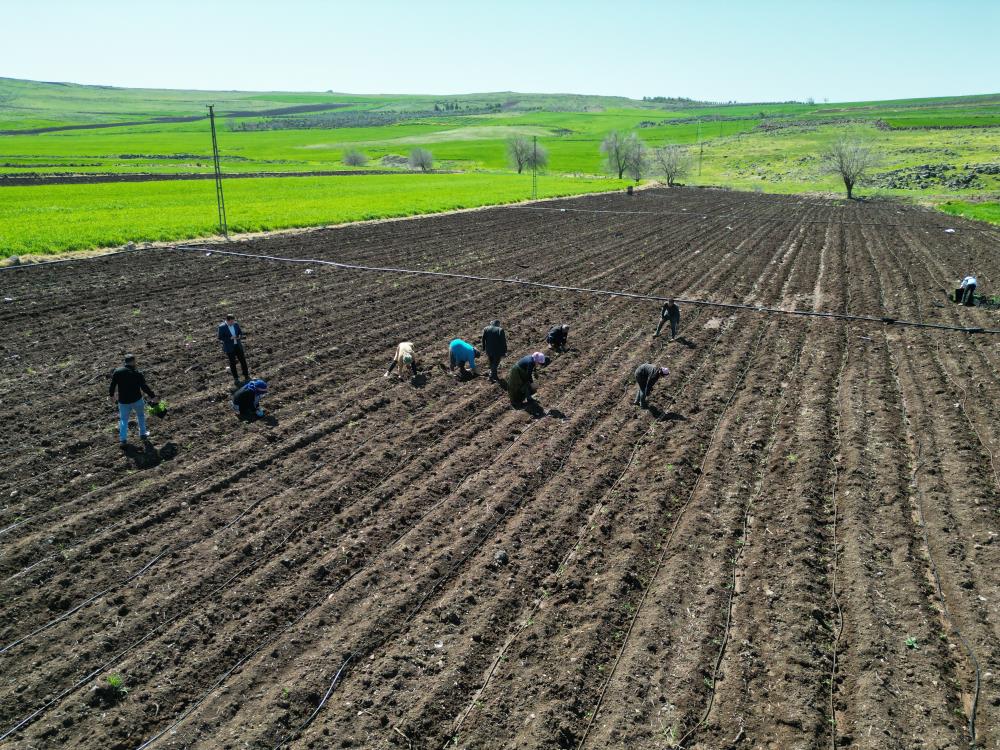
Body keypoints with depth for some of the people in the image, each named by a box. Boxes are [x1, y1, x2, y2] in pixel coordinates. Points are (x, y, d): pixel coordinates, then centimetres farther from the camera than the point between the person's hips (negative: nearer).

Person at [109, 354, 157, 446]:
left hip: (123, 401, 2)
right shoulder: (138, 373, -15)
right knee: (141, 415, 23)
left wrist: (111, 395, 20)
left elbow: (112, 385, 2)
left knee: (123, 420, 15)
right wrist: (153, 396, -5)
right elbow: (144, 387, -15)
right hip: (137, 400, -2)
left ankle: (122, 439, 11)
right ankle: (143, 434, 31)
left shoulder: (117, 372, -6)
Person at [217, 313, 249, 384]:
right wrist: (230, 338, -25)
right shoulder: (222, 327, -17)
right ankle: (235, 378, 20)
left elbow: (240, 332, 9)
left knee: (243, 360, 6)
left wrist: (240, 336, -14)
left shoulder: (236, 324, -4)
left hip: (238, 345, 4)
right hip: (229, 347, -4)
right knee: (232, 363, 6)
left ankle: (246, 376, 20)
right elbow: (220, 338, -15)